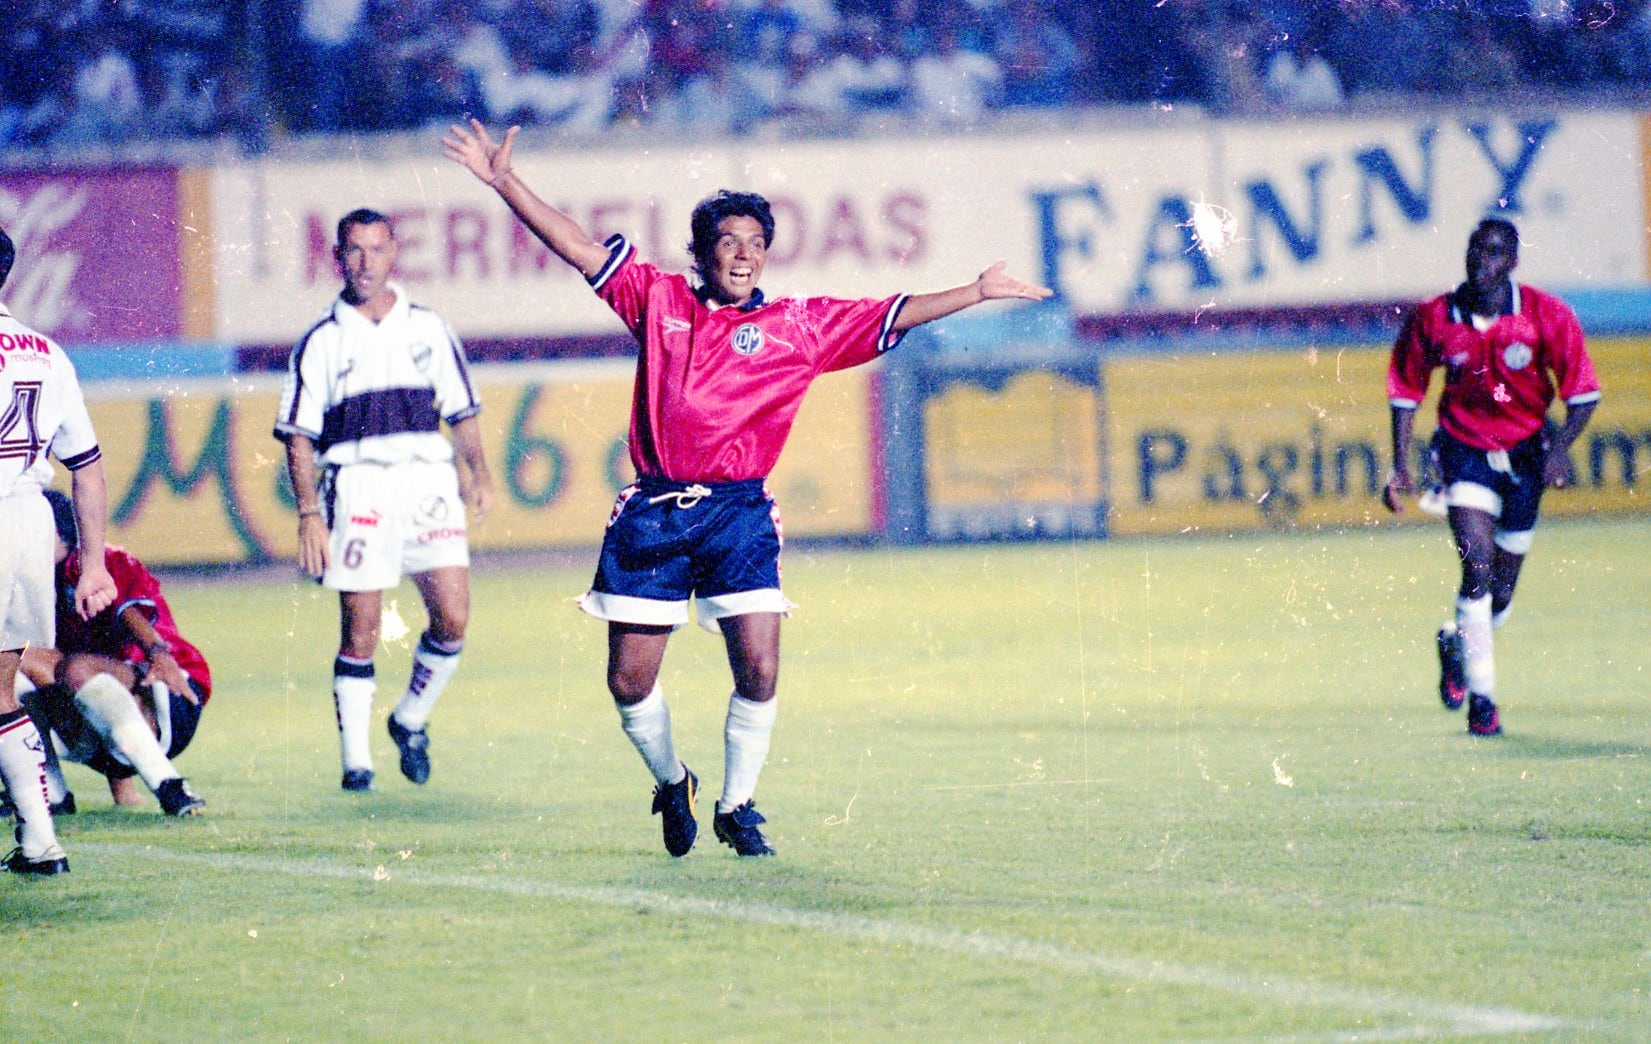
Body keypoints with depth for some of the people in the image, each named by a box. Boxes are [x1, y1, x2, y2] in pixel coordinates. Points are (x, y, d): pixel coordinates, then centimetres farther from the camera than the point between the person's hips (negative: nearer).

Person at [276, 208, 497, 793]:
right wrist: (309, 514, -4)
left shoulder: (427, 328, 15)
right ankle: (356, 760, 2)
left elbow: (461, 410, 18)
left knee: (452, 618, -8)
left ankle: (411, 721, 16)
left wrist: (478, 473, 4)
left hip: (428, 480, 2)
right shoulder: (322, 341, 9)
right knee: (360, 631, -6)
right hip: (358, 484, -2)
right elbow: (298, 437, 6)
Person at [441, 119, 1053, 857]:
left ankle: (737, 806, 9)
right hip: (653, 512, 1)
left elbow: (892, 318, 8)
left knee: (758, 670, -12)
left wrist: (978, 292, 1)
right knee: (629, 681, 0)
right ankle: (671, 783, 28)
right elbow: (577, 247, 11)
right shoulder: (658, 300, 10)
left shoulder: (798, 325, 9)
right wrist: (503, 180, 7)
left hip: (738, 512, -1)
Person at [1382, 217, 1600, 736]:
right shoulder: (1432, 319, -10)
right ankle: (1481, 696, -12)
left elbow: (1583, 394, -7)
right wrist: (1401, 467, -2)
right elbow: (1405, 391, 3)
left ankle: (1457, 644, 42)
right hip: (1465, 449, -1)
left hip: (1525, 453, 1)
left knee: (1501, 589, 7)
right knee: (1478, 564, -21)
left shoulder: (1547, 315, -12)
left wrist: (1560, 449, -23)